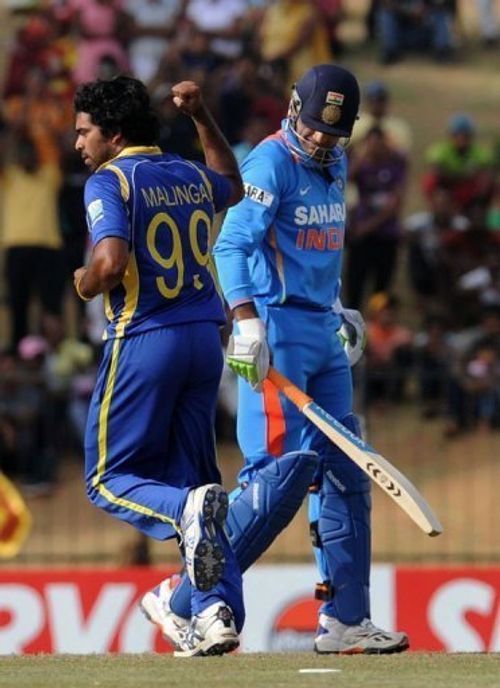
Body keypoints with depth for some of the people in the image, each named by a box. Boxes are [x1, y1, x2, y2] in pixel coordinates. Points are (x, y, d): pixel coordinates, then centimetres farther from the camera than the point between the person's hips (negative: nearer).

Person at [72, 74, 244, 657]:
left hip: (144, 341, -6)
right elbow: (232, 187, 38)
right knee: (192, 478, 12)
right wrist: (202, 117, 32)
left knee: (109, 480, 4)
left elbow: (111, 262, -23)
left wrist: (85, 283, -1)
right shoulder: (192, 177, 13)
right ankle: (218, 612, -3)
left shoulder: (109, 181, -8)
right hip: (205, 340, 6)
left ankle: (188, 509, -28)